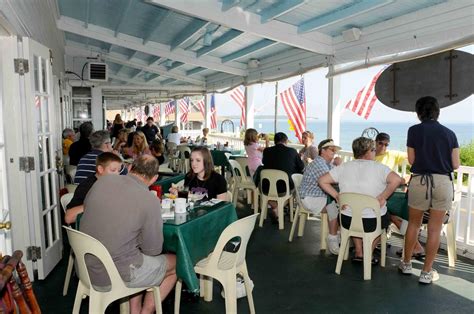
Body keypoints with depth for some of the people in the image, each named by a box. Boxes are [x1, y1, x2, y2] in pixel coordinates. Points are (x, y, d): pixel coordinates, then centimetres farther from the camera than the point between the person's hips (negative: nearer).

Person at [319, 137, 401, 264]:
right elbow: (396, 180, -26)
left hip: (347, 221, 3)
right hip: (373, 222, -2)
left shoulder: (344, 167, -1)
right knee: (385, 218, 32)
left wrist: (337, 196, -1)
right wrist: (382, 197, -16)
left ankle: (359, 253, 34)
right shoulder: (379, 167, -9)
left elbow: (322, 181, -3)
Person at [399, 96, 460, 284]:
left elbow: (411, 160, 0)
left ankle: (406, 264, 27)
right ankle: (426, 272, 15)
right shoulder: (449, 133, 3)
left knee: (413, 223, 16)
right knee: (435, 228, 7)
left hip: (419, 181, -1)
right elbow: (455, 165, 2)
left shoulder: (414, 130, -2)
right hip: (443, 182, 1)